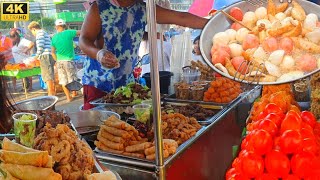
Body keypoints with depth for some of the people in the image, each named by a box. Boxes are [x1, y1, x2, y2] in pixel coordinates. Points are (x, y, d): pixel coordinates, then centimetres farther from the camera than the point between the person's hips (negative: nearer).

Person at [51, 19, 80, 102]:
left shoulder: (54, 38, 2)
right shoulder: (69, 33, -9)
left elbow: (52, 52, 5)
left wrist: (57, 60, 16)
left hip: (59, 61, 3)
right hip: (69, 60, -3)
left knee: (63, 80, 11)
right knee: (72, 78, 15)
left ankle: (68, 97, 15)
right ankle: (74, 93, 28)